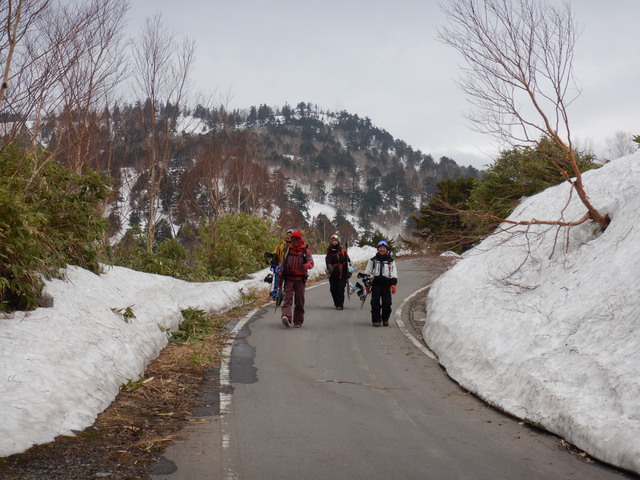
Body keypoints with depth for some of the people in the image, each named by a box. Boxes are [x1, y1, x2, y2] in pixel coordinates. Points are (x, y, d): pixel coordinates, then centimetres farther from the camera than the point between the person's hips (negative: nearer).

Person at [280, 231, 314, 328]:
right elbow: (283, 264, 18)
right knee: (288, 298, -16)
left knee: (299, 301, 4)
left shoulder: (305, 251, 6)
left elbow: (311, 262, -6)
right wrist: (281, 277, 17)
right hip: (289, 279, 0)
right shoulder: (288, 250, 11)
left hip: (300, 279, 0)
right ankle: (286, 317, -31)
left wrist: (307, 265, -30)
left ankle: (298, 321, 13)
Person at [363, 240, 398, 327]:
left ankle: (385, 319, 15)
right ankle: (376, 320, 1)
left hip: (387, 284, 0)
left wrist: (393, 284, -3)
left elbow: (394, 274, 9)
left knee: (387, 303, -2)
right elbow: (367, 272, 14)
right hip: (376, 283, 0)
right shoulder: (373, 260, 12)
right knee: (375, 303, -6)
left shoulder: (391, 261, 13)